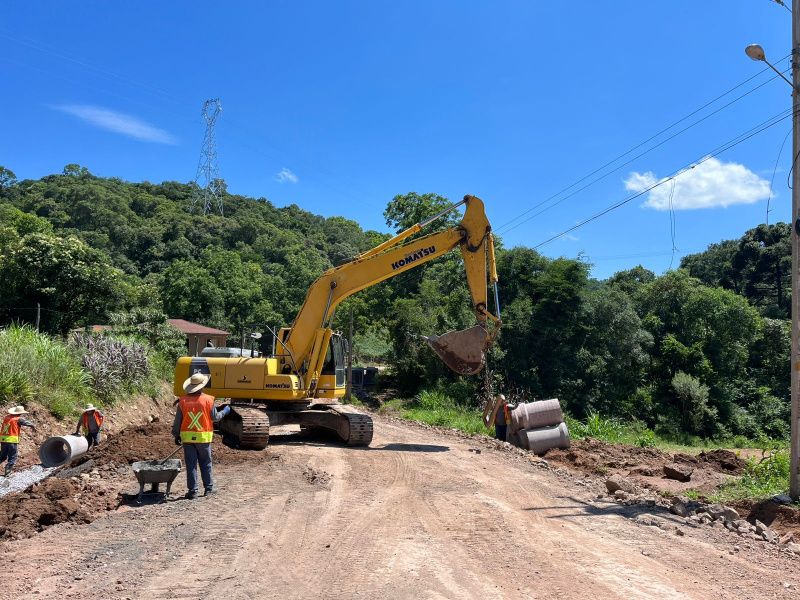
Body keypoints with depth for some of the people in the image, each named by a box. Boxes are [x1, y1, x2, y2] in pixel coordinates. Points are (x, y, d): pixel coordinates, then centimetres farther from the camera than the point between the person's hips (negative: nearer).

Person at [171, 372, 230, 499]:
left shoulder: (183, 401, -4)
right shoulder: (208, 400, -9)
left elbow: (177, 421, 1)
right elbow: (215, 417, -1)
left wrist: (176, 435, 12)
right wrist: (225, 411, 17)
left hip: (187, 437, 1)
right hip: (203, 437, -1)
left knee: (191, 465, 6)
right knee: (205, 463, 13)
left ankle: (193, 490, 7)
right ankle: (209, 488, 18)